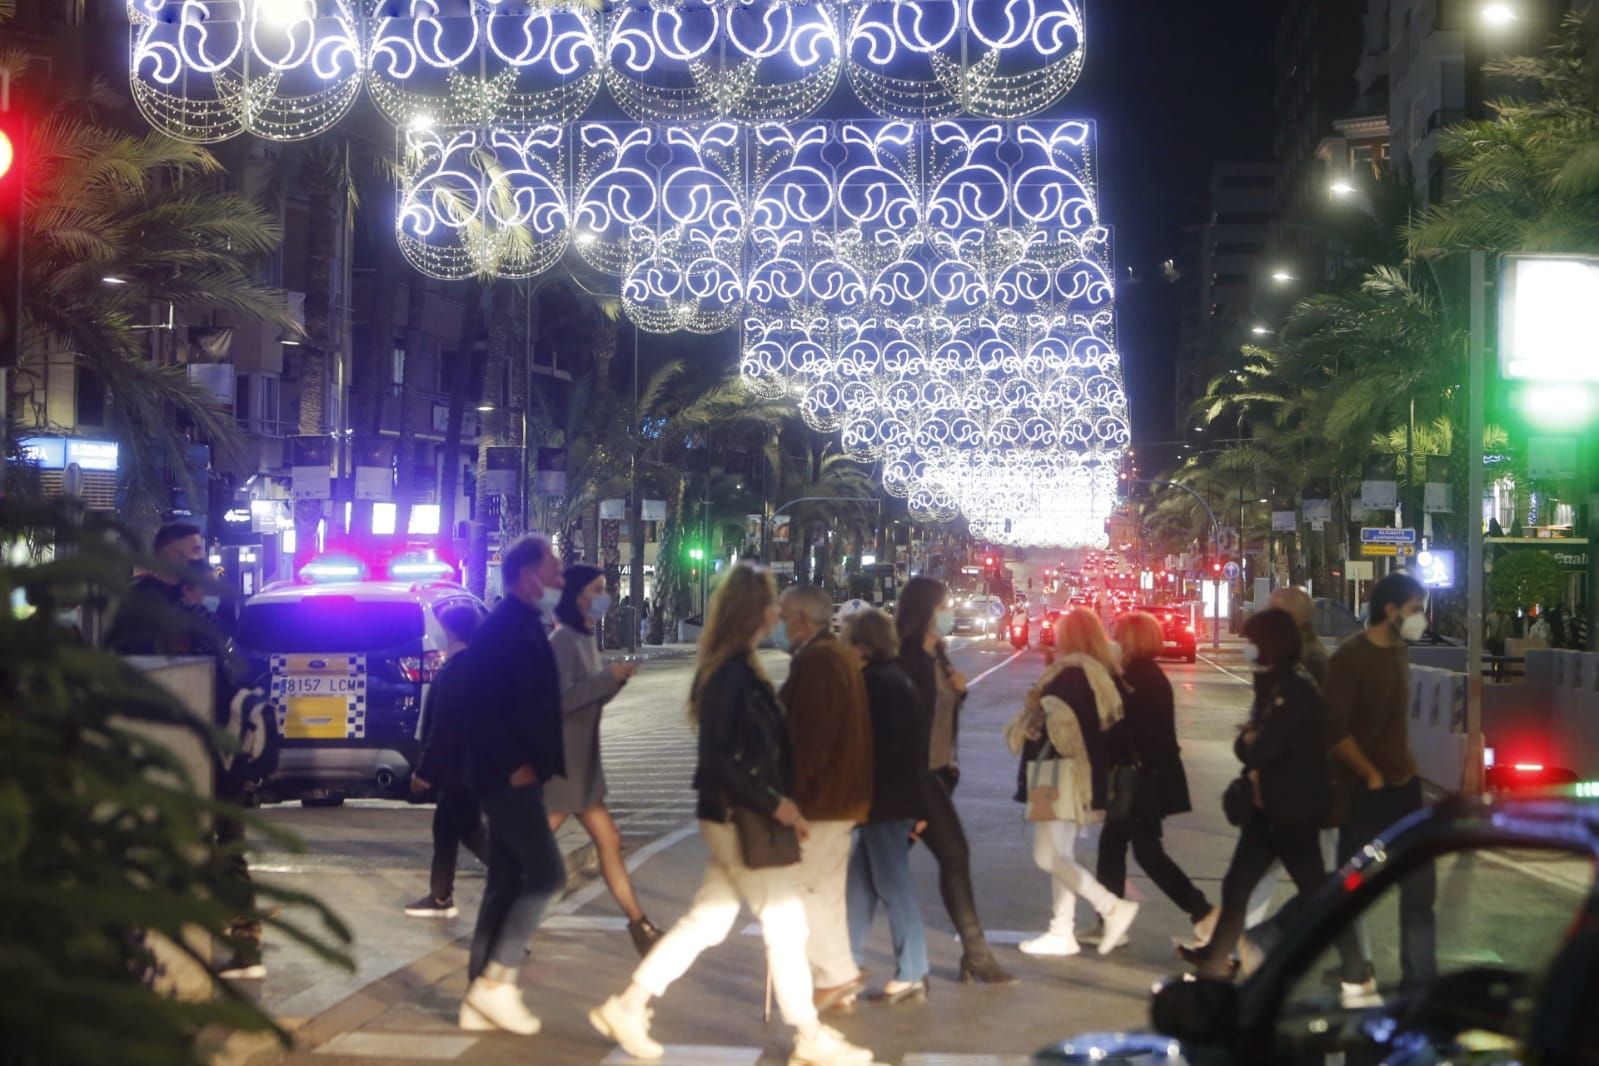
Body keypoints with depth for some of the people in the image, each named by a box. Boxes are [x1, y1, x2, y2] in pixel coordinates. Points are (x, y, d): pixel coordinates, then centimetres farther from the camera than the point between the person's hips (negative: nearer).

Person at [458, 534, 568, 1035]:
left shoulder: (523, 625, 16)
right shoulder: (505, 626, -15)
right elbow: (486, 704, -22)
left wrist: (538, 763, 15)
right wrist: (513, 765, -20)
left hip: (514, 777, 10)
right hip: (508, 777, -10)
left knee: (506, 882, 10)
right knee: (546, 873, -10)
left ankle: (481, 1001, 13)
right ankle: (495, 981, -6)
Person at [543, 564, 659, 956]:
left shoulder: (585, 640, 12)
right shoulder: (563, 642, -17)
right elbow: (560, 699, -24)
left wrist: (617, 678, 0)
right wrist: (608, 677, -22)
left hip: (582, 762, 10)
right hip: (560, 761, -9)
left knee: (608, 841, 12)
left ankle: (638, 924, 17)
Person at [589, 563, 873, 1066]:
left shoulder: (736, 667, 11)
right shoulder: (730, 672, -19)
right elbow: (716, 758, -23)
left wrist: (778, 803, 12)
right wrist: (773, 804, -21)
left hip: (739, 816, 10)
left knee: (708, 920, 13)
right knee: (786, 922, 0)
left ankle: (626, 1007, 17)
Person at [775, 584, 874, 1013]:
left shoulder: (816, 660, -18)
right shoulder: (840, 655, 15)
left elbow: (811, 735, -24)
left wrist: (792, 789, -18)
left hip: (822, 797, -10)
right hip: (845, 796, 10)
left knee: (798, 889, -4)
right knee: (828, 890, 14)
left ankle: (836, 974, -2)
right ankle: (837, 983, 18)